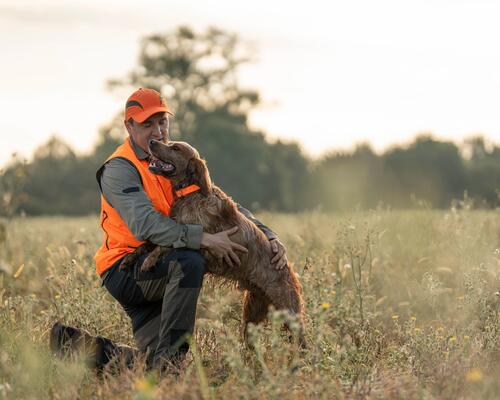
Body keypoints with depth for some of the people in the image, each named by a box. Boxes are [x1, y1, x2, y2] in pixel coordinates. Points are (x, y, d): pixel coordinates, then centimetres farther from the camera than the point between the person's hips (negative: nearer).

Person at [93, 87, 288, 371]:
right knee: (190, 262, -35)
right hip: (125, 270, -7)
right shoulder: (120, 169, -14)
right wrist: (205, 239, -36)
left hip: (155, 269, 7)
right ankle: (169, 356, -26)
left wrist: (269, 236, -2)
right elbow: (145, 225, -29)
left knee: (153, 366, 2)